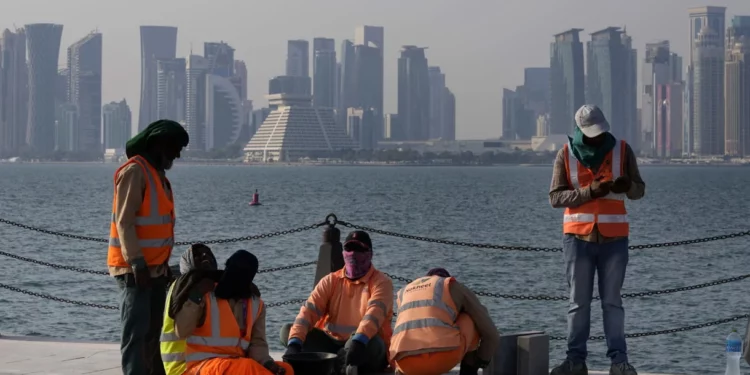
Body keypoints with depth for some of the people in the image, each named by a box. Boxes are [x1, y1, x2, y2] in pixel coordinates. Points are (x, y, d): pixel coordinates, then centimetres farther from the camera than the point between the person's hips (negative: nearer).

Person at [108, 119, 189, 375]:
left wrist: (163, 264, 19)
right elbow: (124, 222, -18)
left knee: (153, 331, 14)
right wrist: (137, 263, -23)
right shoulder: (134, 172, -12)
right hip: (135, 268, -9)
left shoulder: (157, 174, 17)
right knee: (136, 331, -11)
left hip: (155, 267, 9)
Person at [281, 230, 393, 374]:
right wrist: (294, 343, -28)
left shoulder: (381, 282, -7)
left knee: (372, 343, -38)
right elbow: (309, 310, -9)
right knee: (288, 331, -12)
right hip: (331, 344, 5)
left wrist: (358, 341, -48)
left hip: (363, 349, -4)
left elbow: (374, 313, -27)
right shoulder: (331, 280, 5)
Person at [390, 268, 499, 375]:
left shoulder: (403, 294, 33)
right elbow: (491, 333, 24)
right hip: (445, 356, -4)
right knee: (473, 318, 26)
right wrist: (479, 363, 39)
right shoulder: (456, 288, 23)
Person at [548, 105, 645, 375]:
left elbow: (639, 191, 5)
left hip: (614, 238, 0)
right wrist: (589, 192, -17)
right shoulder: (566, 154, 1)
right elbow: (555, 197, -3)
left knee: (612, 301, 2)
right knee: (578, 302, 4)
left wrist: (628, 185, -20)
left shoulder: (622, 150, 3)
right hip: (578, 237, 0)